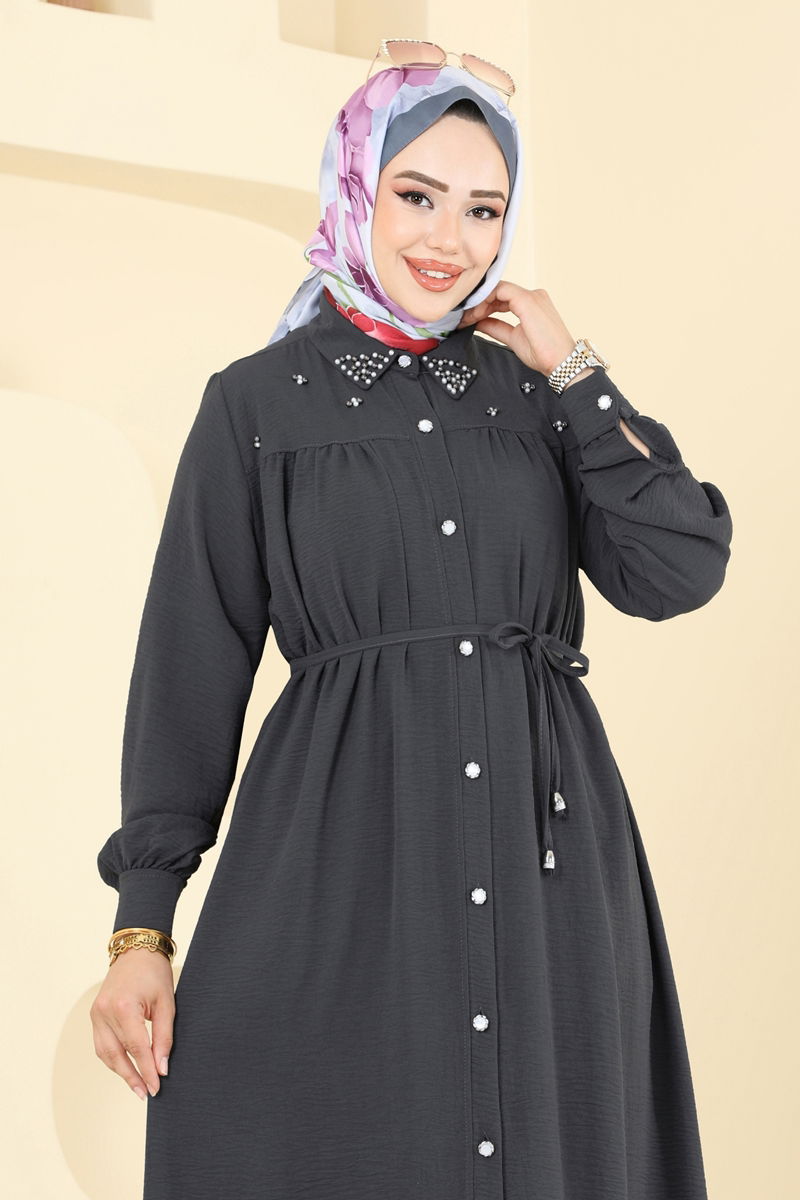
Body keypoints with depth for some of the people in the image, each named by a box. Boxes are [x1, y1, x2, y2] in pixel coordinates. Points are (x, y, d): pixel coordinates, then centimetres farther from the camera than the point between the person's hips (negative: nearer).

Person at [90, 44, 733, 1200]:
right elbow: (190, 667, 1)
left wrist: (574, 376, -2)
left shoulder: (539, 389, 10)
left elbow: (677, 574, -2)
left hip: (546, 863, 3)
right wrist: (141, 925, -3)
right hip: (341, 864, -2)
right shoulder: (257, 404, 3)